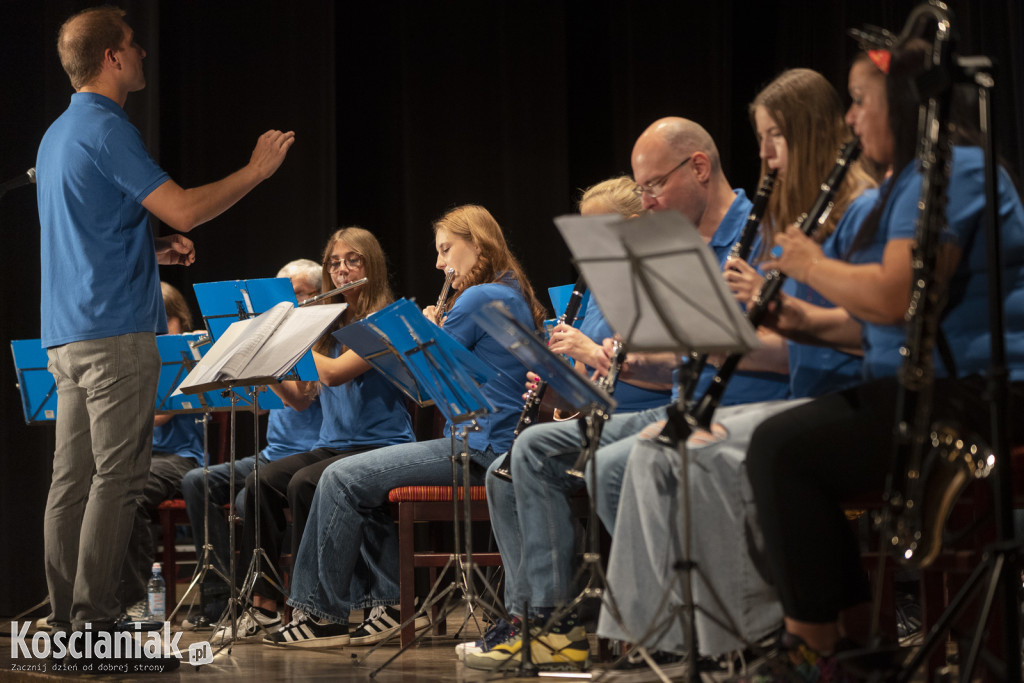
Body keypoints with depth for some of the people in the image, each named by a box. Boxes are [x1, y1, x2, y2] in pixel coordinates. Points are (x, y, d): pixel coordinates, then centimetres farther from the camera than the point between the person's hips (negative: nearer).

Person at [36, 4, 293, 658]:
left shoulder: (58, 134, 20)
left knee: (73, 477, 8)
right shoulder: (106, 128, -12)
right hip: (115, 329, -10)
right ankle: (95, 619, -7)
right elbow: (184, 209, -17)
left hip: (66, 332, 10)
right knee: (117, 476, -7)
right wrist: (256, 170, -5)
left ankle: (66, 617, 10)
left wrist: (153, 251, 20)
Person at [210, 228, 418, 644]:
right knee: (261, 480, -19)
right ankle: (262, 606, -21)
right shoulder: (331, 325, 18)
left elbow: (336, 372, -20)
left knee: (303, 483, -32)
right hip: (333, 445, 7)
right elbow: (300, 398, 14)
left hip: (381, 447, -7)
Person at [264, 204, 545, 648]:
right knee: (363, 482, 16)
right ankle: (386, 602, 10)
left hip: (477, 448, -11)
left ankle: (323, 615, -3)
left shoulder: (479, 299, -13)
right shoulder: (514, 297, 18)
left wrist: (427, 330, 8)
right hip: (493, 448, 11)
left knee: (342, 479, -9)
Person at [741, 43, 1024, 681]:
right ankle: (857, 626, 5)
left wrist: (812, 265, -8)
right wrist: (814, 322, 9)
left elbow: (895, 296, -25)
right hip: (926, 386, 11)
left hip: (970, 399, -11)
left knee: (783, 448, -18)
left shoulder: (953, 174, -14)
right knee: (783, 441, 5)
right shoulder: (918, 179, 20)